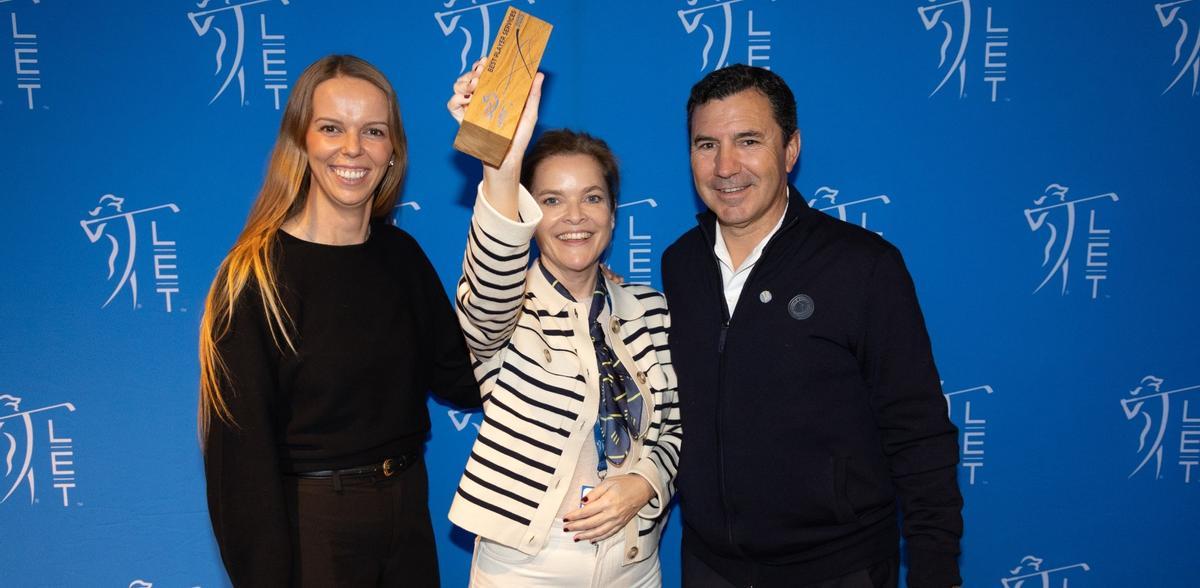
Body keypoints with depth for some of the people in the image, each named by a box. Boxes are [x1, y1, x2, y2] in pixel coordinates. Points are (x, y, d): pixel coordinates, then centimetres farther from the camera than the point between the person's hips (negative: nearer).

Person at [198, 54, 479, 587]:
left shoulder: (401, 254, 0)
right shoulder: (256, 274, -16)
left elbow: (458, 377, -2)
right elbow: (242, 450, -15)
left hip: (408, 511, 5)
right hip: (310, 524, -5)